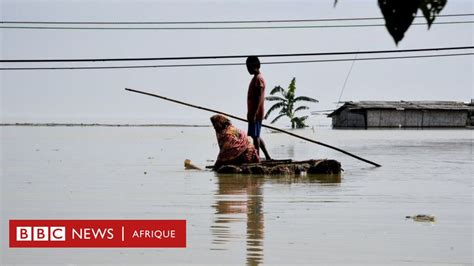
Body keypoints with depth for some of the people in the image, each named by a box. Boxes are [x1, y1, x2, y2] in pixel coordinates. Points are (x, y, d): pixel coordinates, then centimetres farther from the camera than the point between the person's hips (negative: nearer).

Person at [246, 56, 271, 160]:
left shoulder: (258, 79, -14)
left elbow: (259, 98, -20)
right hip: (253, 113, 10)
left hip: (255, 114, -10)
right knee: (256, 136, 14)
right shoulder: (255, 78, 16)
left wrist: (254, 114, -23)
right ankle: (267, 157, 18)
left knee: (255, 136, -6)